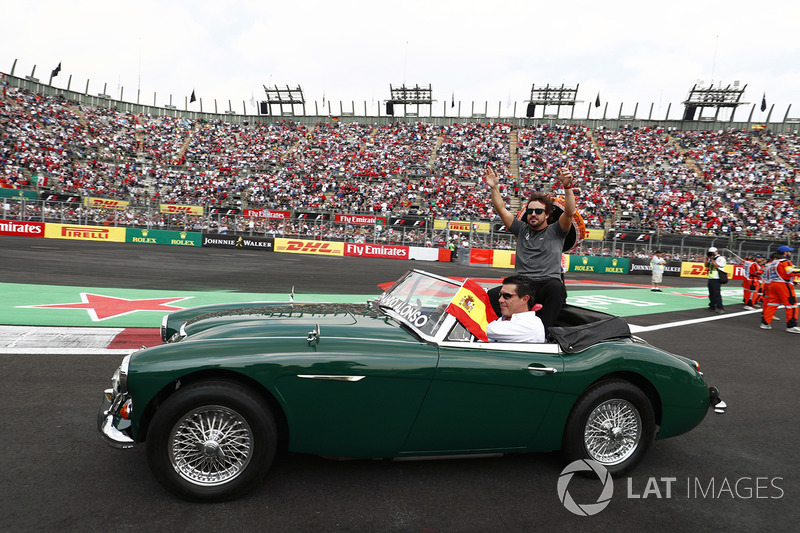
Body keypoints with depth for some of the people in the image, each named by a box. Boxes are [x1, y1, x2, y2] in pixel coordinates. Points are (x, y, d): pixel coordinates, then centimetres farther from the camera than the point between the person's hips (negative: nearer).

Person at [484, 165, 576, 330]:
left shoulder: (555, 232, 10)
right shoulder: (522, 229, 19)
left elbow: (569, 212, -6)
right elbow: (501, 209, 15)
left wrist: (567, 186, -20)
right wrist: (494, 187, 4)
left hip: (547, 282, -2)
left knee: (556, 288, -40)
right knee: (492, 295, -25)